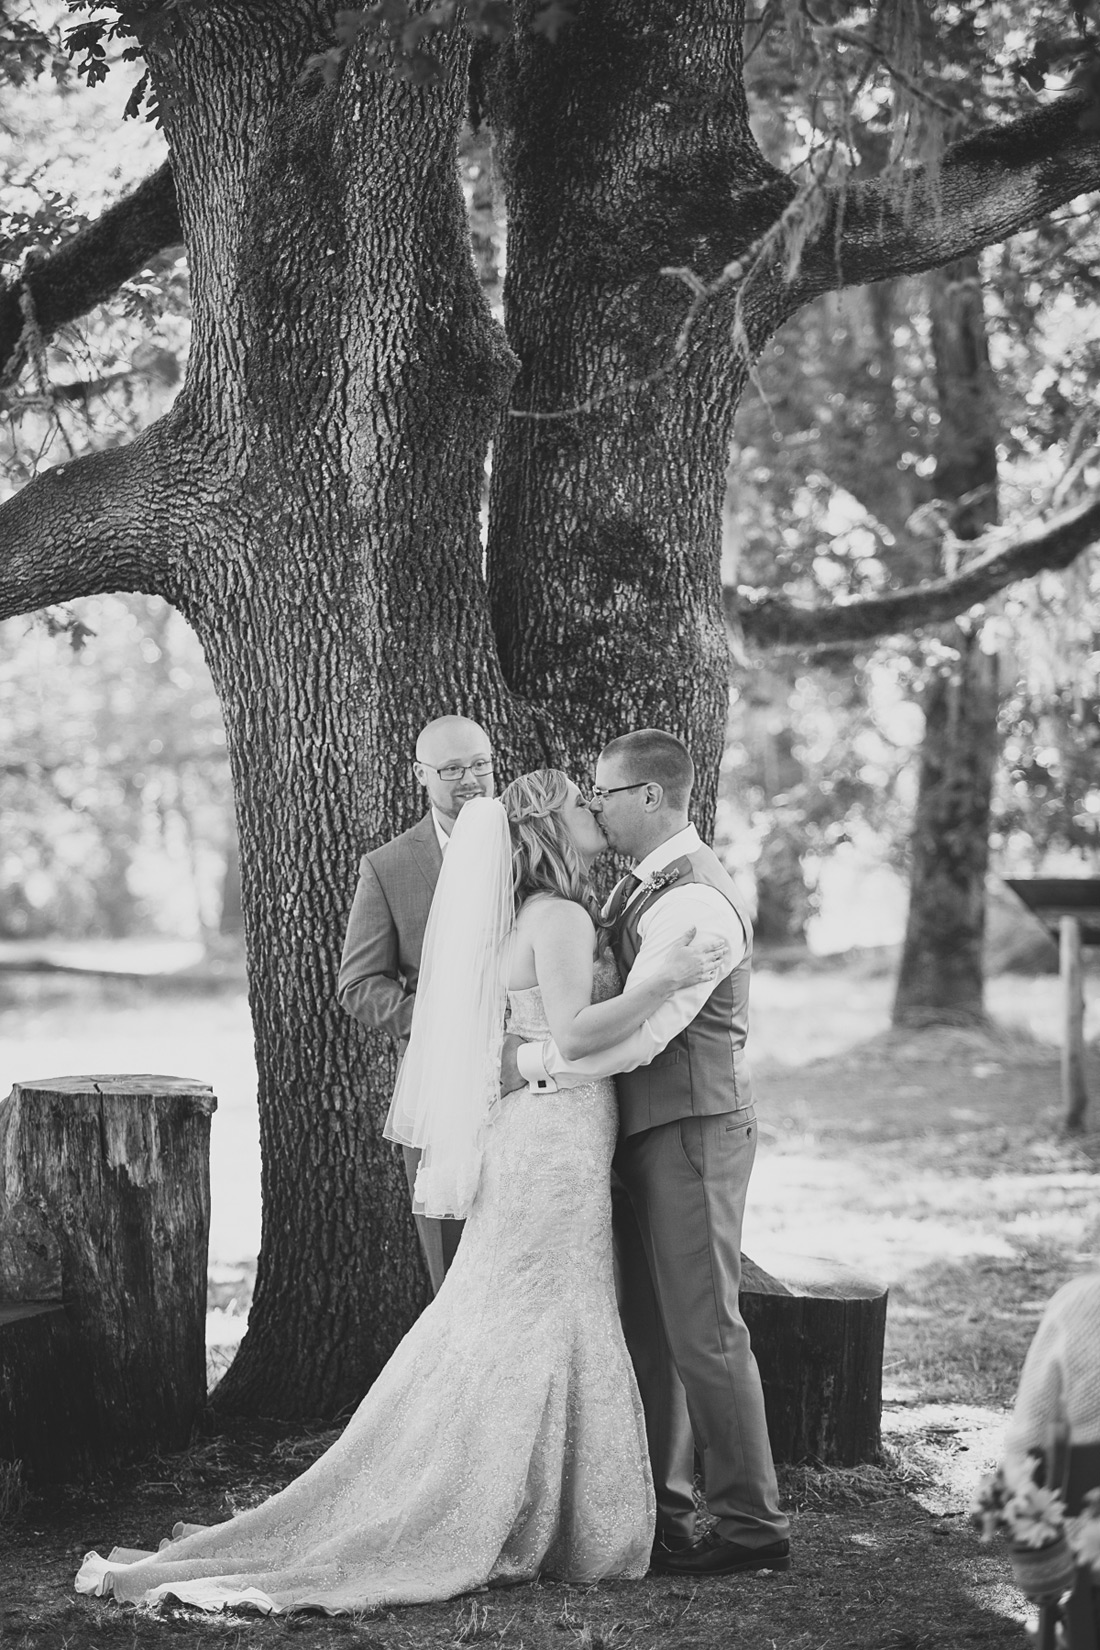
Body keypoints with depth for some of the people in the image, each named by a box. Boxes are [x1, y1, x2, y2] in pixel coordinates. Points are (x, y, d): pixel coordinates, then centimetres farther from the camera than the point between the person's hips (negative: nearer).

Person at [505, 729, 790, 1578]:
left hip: (693, 1133, -10)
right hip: (649, 1129, 10)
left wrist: (529, 1061, -16)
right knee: (646, 1324, 14)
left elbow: (636, 1036, -24)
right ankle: (658, 1508, 24)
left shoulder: (695, 901, -19)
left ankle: (751, 1524, 5)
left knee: (703, 1329, -4)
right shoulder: (643, 885, 13)